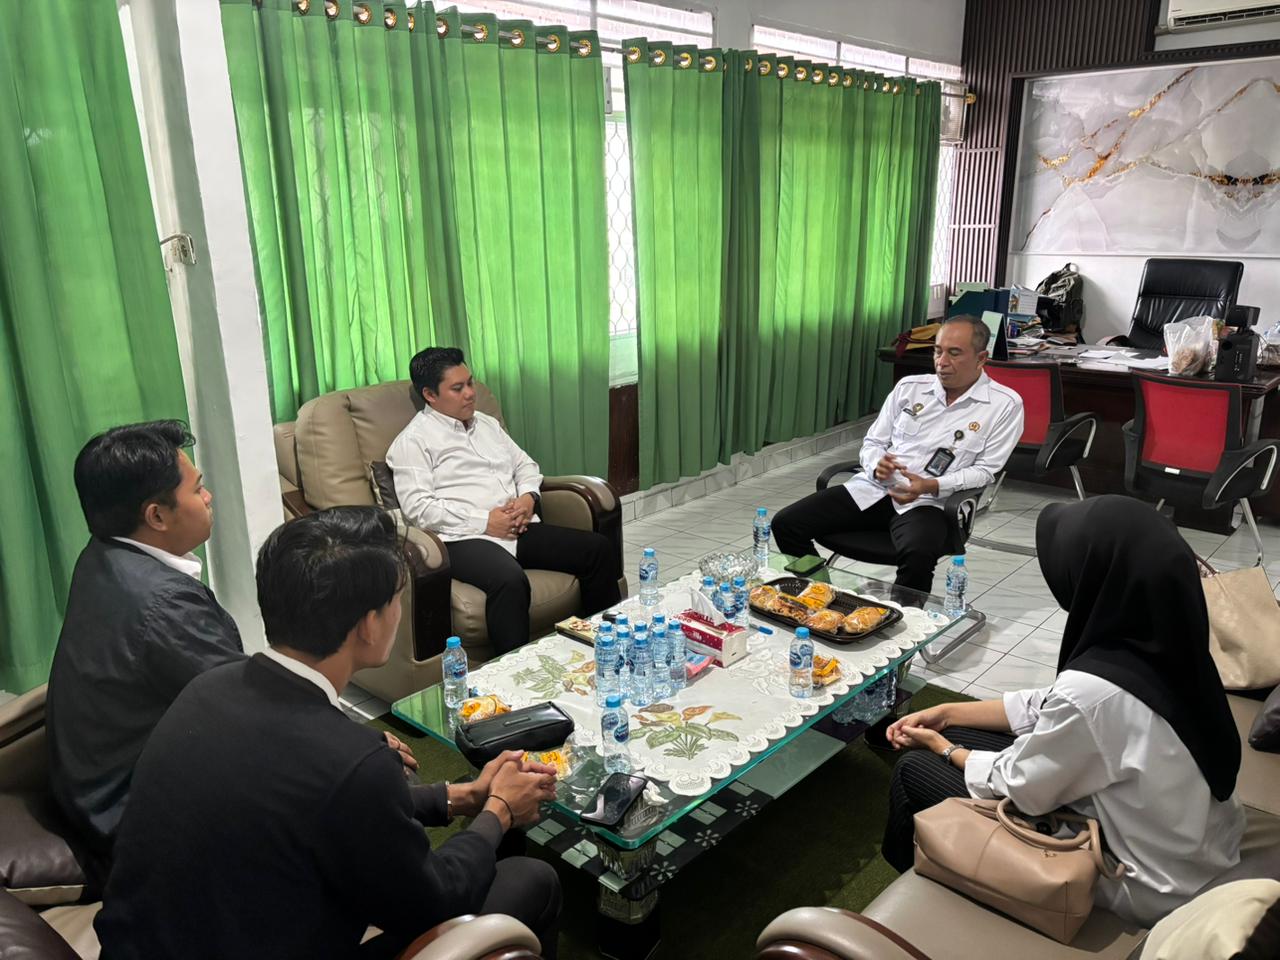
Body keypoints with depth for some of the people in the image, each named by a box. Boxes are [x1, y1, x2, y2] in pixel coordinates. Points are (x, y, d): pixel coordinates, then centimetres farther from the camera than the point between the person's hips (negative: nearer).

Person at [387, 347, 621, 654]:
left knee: (598, 548, -7)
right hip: (464, 539, -7)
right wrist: (483, 522, -16)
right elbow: (417, 508, -11)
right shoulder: (414, 440, -1)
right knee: (510, 580, -39)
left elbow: (524, 464, 26)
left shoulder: (486, 423, 22)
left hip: (518, 529, 7)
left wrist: (528, 496, 2)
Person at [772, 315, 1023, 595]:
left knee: (918, 554, -40)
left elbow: (985, 470, -2)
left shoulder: (1005, 405, 2)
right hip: (872, 489, 4)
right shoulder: (909, 387, 12)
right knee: (786, 523, -13)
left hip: (927, 501, -4)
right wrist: (876, 465, -9)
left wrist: (930, 486, -18)